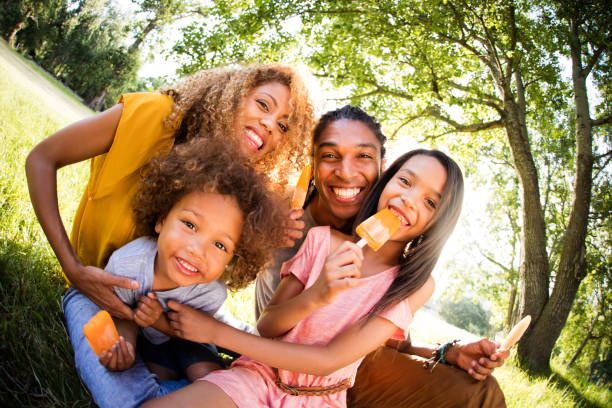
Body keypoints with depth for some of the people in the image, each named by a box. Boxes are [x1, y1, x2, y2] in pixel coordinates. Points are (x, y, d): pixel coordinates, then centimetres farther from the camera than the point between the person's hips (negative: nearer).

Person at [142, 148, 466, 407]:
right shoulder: (322, 240, -5)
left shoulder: (417, 285, -10)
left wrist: (216, 332, -14)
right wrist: (314, 297, -27)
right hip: (259, 376, -1)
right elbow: (266, 327, -4)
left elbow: (329, 361, -15)